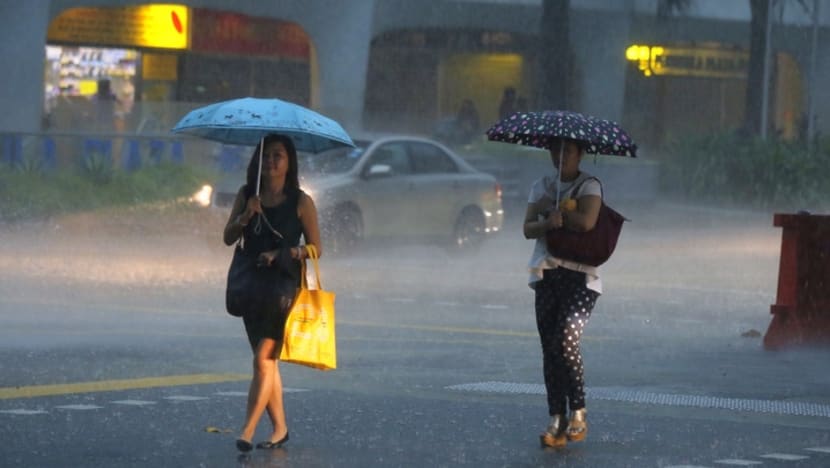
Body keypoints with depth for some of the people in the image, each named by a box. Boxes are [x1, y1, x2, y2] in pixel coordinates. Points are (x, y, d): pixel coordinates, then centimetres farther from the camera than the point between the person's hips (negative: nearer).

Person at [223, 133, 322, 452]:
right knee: (267, 362, 9)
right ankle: (279, 428, 18)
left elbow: (316, 248, -1)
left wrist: (284, 254, -15)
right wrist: (245, 216, -15)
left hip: (284, 284, -5)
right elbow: (228, 238, 2)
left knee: (263, 359, -13)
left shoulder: (300, 201, -3)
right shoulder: (247, 195, 8)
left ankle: (247, 431, -17)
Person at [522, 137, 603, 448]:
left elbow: (587, 222, -18)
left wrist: (552, 209, -8)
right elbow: (528, 229, 4)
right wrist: (547, 222, -17)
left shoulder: (589, 186, -1)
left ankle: (578, 414, -6)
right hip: (547, 275, 5)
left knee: (566, 340, -19)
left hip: (580, 274, -5)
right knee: (549, 349, 1)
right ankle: (556, 421, 3)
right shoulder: (541, 187, 15)